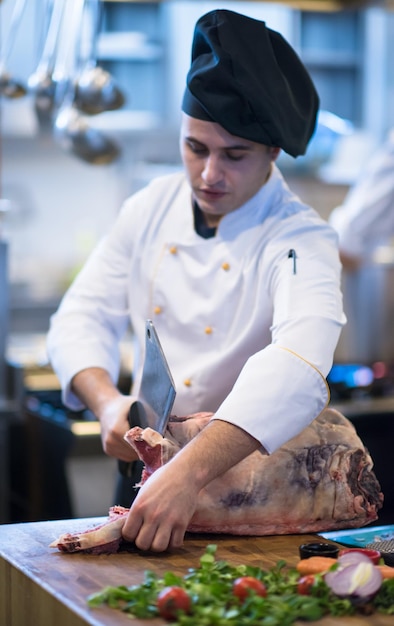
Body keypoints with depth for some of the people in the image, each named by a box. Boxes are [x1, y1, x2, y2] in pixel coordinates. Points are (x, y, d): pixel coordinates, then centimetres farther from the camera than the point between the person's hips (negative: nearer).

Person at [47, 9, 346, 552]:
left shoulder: (301, 240, -19)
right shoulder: (152, 207, -1)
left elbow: (297, 367, -37)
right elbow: (84, 317, 2)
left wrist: (191, 470, -51)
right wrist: (108, 402, -20)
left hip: (248, 471, -3)